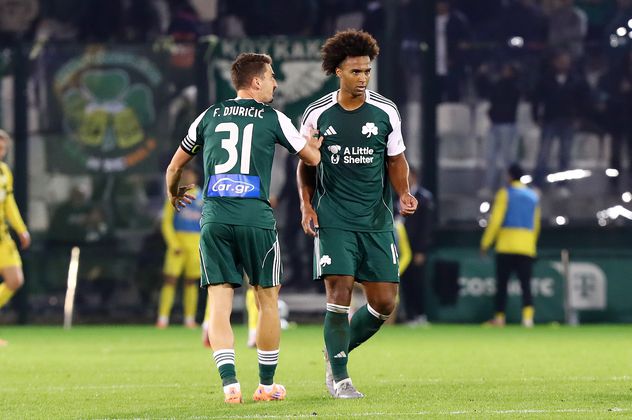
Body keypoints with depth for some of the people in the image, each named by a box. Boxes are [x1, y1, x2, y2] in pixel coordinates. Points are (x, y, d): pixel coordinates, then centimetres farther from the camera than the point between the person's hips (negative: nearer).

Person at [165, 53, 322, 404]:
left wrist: (173, 194, 44)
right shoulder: (273, 119, 5)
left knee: (219, 302, 1)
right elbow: (312, 158, 16)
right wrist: (314, 141, 40)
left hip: (214, 219, 2)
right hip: (255, 217, -2)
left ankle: (229, 383, -12)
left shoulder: (209, 116, 13)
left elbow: (174, 167, 22)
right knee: (268, 299, 11)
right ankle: (266, 385, 15)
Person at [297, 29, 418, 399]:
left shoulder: (386, 112, 2)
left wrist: (404, 194, -5)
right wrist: (307, 205, -1)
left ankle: (337, 351, 23)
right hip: (334, 222, -2)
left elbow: (396, 160, 13)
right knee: (340, 293, -14)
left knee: (385, 302, -1)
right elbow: (306, 165, 12)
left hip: (377, 222, 2)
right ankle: (339, 378, -3)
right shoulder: (317, 115, 0)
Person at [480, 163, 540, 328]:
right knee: (526, 284, -2)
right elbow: (536, 224, 17)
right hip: (527, 247, 3)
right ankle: (528, 316, -19)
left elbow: (495, 220, -8)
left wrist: (486, 242, -3)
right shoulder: (533, 196, 13)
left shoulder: (505, 194, -2)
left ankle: (499, 317, 7)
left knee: (502, 283, 6)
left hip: (506, 246, -3)